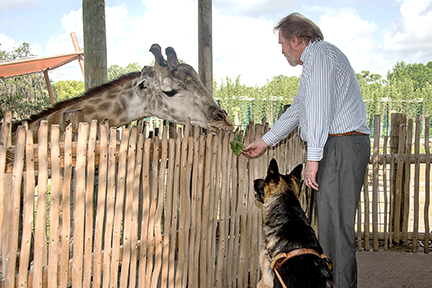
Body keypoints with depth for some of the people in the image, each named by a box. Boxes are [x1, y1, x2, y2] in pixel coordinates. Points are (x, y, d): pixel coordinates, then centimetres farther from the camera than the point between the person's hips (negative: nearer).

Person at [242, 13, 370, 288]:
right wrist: (265, 141, 35)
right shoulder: (317, 59, 27)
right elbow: (298, 109, 32)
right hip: (339, 147, 10)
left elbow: (319, 107, -18)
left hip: (341, 146, -10)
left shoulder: (319, 54, -6)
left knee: (335, 225, -9)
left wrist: (313, 157, -22)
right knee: (333, 222, 11)